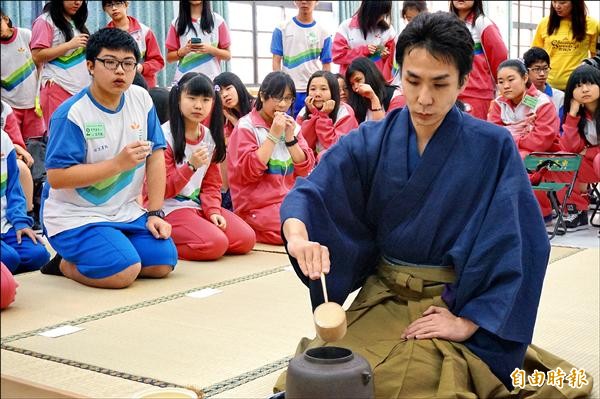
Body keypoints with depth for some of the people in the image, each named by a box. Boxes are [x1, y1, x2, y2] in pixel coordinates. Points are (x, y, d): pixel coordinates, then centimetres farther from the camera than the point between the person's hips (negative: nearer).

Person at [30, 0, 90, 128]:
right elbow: (37, 56, -11)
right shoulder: (45, 21, -5)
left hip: (82, 87, 6)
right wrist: (70, 45, -14)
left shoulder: (77, 21, 16)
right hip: (58, 87, -6)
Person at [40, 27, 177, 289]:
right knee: (123, 272, -25)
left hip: (126, 212, 6)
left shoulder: (141, 99, 0)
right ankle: (66, 264, 6)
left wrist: (155, 212, -3)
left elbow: (156, 155, 2)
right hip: (75, 216, -6)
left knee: (164, 262, -11)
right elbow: (57, 178, -21)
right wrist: (119, 163, -27)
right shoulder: (72, 113, -17)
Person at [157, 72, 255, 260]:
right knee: (216, 244, -27)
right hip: (171, 208, -7)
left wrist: (213, 210, -7)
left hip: (199, 206, 7)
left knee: (246, 239, -7)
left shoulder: (210, 137, 8)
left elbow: (212, 183, 12)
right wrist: (191, 166, -26)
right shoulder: (165, 136, -12)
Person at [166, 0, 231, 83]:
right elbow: (169, 57, 11)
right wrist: (183, 51, -8)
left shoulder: (217, 21, 7)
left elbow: (227, 55, 8)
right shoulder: (177, 23, 10)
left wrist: (211, 50, -11)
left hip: (211, 79, -1)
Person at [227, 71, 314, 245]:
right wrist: (273, 135, -15)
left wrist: (290, 137, -6)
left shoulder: (290, 125, 12)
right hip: (258, 207, -7)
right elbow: (249, 171, -17)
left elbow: (305, 170, 7)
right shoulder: (246, 126, -5)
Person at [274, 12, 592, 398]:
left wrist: (468, 320, -16)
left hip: (453, 303, -3)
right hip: (381, 295, 3)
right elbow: (310, 192, -13)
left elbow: (515, 246, -12)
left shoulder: (493, 148, -12)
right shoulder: (371, 141, -4)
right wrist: (298, 235, -36)